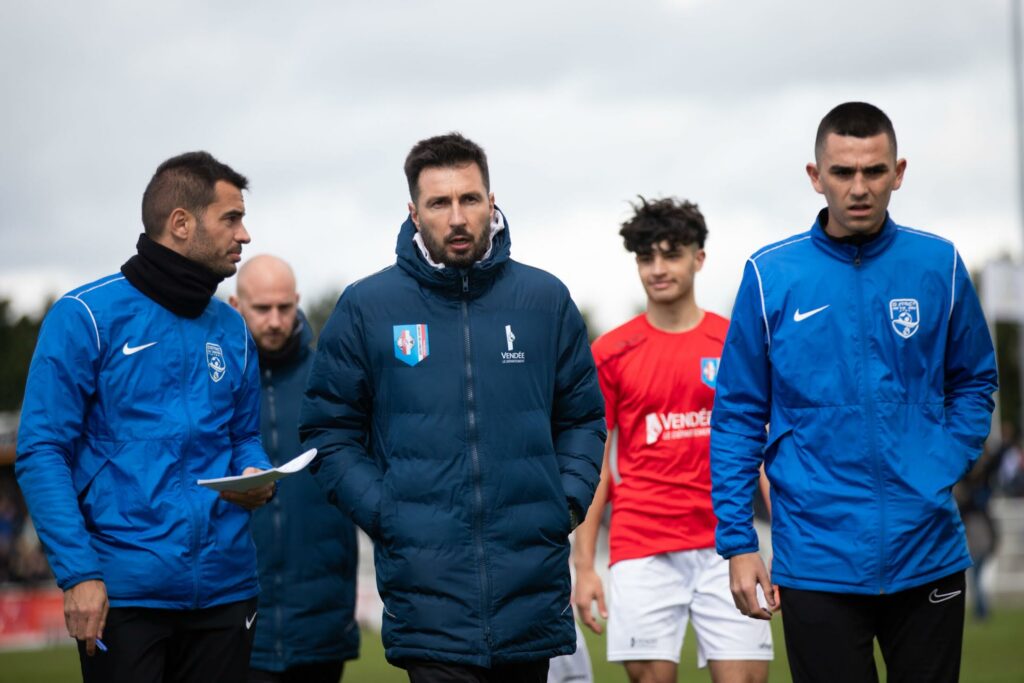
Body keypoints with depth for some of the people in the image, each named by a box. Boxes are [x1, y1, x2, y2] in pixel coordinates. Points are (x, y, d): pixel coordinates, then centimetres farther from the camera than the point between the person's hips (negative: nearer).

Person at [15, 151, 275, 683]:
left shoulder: (231, 330, 12)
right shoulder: (87, 316, -5)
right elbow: (42, 454, -8)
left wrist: (257, 477, -2)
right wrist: (78, 574, -16)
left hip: (225, 592, 5)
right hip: (124, 593, -5)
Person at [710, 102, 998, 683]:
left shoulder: (939, 265, 2)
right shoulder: (772, 276, -3)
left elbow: (975, 382, 13)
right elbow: (738, 417, 1)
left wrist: (945, 471, -3)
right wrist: (737, 542, -3)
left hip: (929, 558, 2)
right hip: (818, 563, -2)